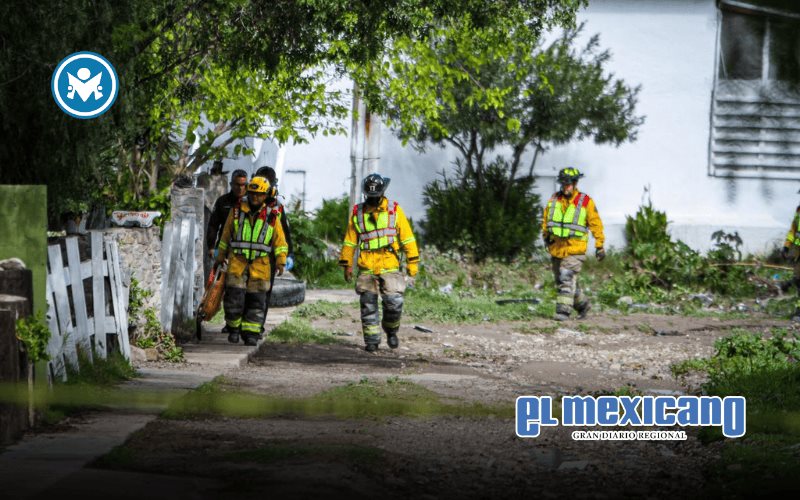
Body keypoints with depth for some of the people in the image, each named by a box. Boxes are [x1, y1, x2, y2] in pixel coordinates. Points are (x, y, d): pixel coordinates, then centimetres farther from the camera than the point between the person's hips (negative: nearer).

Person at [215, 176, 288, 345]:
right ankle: (233, 329, 10)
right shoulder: (237, 211, 6)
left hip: (260, 264, 0)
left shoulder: (271, 216, 5)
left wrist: (281, 261, -2)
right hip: (237, 261, 0)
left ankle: (251, 334, 4)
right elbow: (226, 235, 15)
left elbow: (280, 241, 8)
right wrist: (221, 256, 18)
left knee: (256, 300, -1)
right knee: (234, 297, -7)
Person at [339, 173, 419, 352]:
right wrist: (347, 264, 10)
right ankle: (371, 340, 10)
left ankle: (391, 330, 15)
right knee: (368, 305, 1)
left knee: (394, 302, -11)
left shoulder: (394, 210, 3)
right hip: (366, 268, 2)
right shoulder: (358, 213, 8)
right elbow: (350, 241, 13)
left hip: (389, 266, -2)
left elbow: (407, 238, 4)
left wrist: (412, 263, 0)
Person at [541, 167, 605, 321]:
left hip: (574, 249, -6)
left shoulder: (585, 202, -4)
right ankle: (583, 304, 30)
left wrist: (599, 246, 0)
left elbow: (596, 224, 1)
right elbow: (546, 219, 21)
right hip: (556, 248, 6)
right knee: (561, 282, 13)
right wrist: (546, 235, 10)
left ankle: (563, 311, -18)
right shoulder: (554, 199, 7)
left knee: (567, 279, -18)